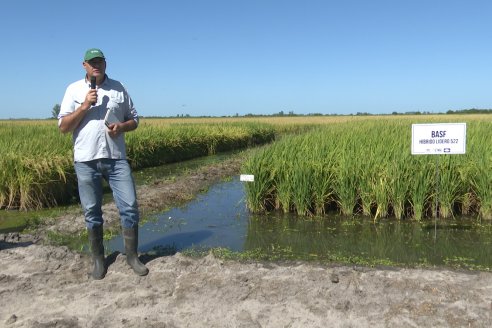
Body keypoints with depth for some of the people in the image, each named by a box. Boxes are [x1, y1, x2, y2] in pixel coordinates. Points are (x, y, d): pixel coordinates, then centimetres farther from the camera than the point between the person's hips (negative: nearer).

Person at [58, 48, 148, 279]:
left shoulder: (118, 88, 9)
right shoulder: (74, 90, 5)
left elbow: (134, 120, 14)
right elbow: (63, 127, 0)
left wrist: (122, 127, -8)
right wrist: (84, 106, -11)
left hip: (116, 158, 1)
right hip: (86, 161, -1)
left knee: (129, 206, -2)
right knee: (92, 212, 7)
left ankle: (132, 256, 13)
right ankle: (98, 259, 22)